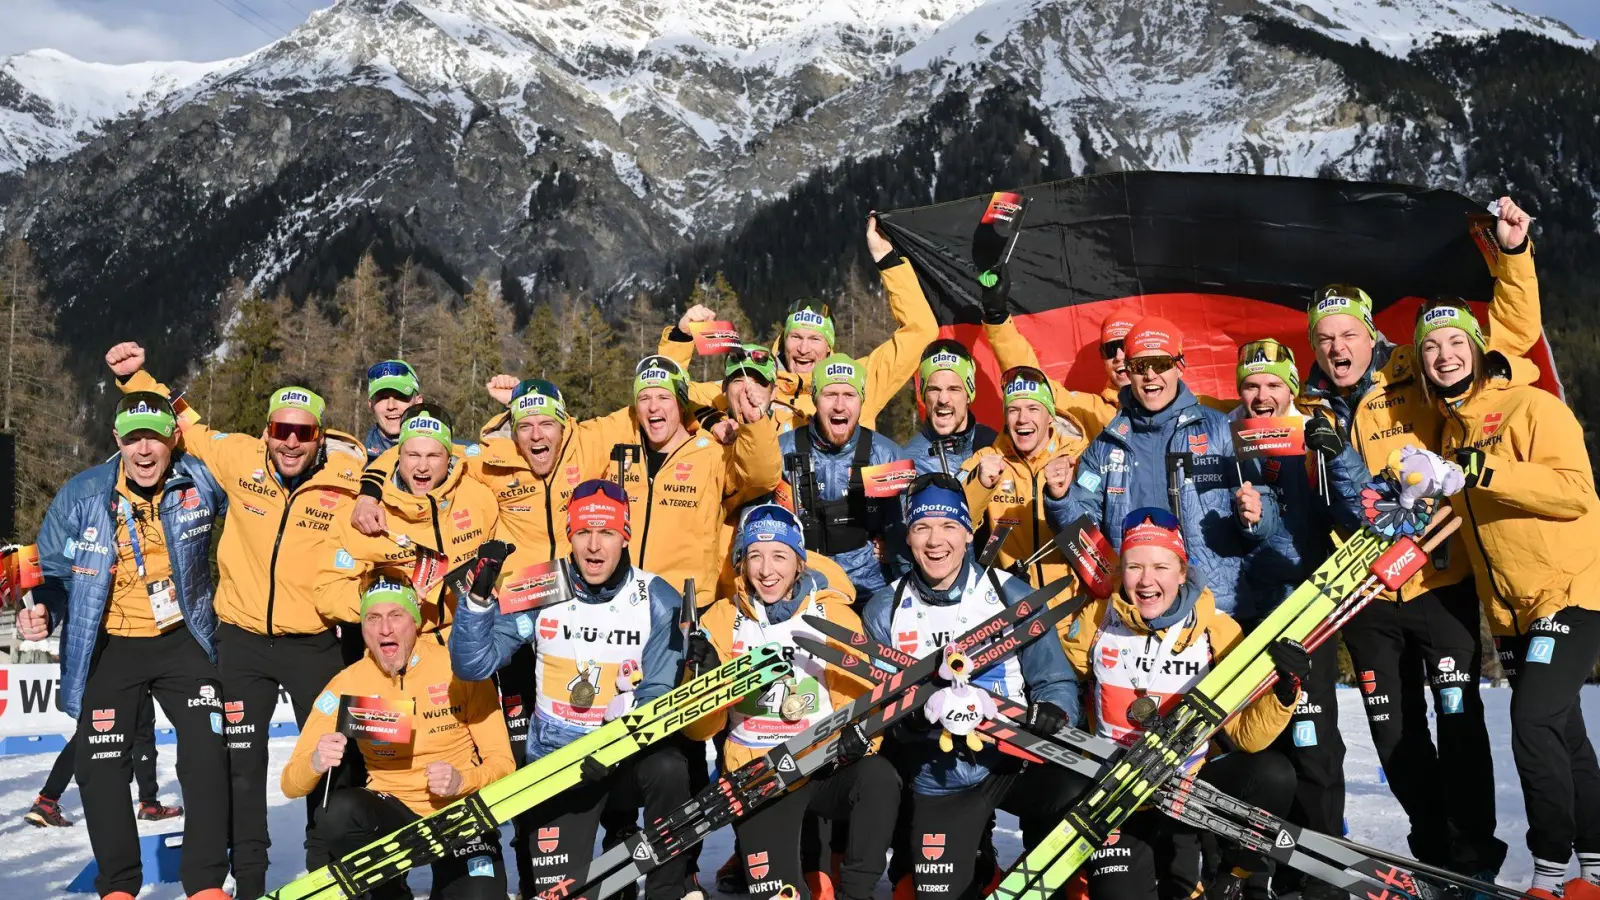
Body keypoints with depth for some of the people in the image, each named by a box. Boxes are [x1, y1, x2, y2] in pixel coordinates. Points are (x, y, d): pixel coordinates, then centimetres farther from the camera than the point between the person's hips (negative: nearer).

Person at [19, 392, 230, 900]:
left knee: (207, 756, -6)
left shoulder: (202, 481, -10)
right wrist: (42, 611, -17)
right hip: (108, 647, 1)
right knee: (101, 766, -1)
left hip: (183, 641, 0)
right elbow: (52, 570, 2)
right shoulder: (81, 495, -8)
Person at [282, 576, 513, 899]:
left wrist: (461, 781, -29)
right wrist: (315, 763, -31)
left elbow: (502, 762, -8)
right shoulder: (348, 685, -7)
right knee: (339, 814, -30)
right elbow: (291, 784, -8)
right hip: (392, 810, 2)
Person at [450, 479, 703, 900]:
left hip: (631, 752, -1)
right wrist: (480, 596, -26)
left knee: (668, 768, -34)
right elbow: (474, 665, -11)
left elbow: (659, 695, -11)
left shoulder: (659, 601, -8)